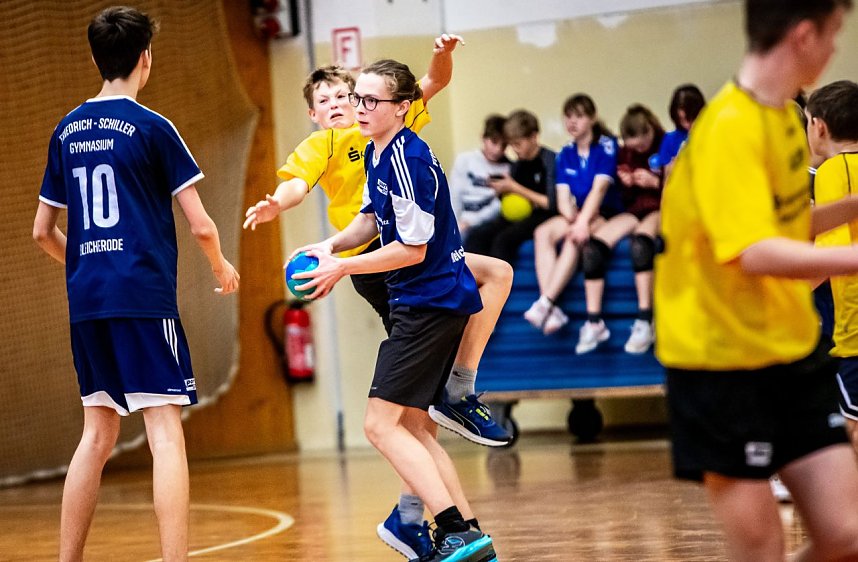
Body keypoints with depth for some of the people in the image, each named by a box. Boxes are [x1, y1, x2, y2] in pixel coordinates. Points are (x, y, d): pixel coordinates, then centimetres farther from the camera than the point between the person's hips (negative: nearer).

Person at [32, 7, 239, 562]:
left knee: (98, 433, 14)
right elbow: (200, 225, -6)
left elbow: (43, 231, 17)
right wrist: (222, 267, 14)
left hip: (85, 302, 6)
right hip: (144, 296, -6)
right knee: (166, 430, -7)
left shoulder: (67, 131, 12)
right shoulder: (152, 127, -5)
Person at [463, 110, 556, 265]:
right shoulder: (517, 166, 14)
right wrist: (503, 191, -5)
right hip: (519, 217, 7)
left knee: (503, 240, -32)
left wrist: (515, 188, -12)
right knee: (475, 236, -18)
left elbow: (551, 204, -12)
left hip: (542, 216, -7)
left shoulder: (550, 160, -6)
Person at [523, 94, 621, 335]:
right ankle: (552, 312, -33)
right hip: (577, 214, 6)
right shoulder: (565, 154, 8)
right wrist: (574, 219, -22)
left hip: (606, 214, -6)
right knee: (542, 233, -21)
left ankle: (544, 304, -40)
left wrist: (582, 222, -32)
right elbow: (563, 197, -1)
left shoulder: (607, 146, -9)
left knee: (574, 239, -34)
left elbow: (599, 188, -20)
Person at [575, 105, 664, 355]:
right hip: (635, 210, 5)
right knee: (593, 245, -23)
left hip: (661, 210, -5)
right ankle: (594, 323, -21)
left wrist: (655, 182, -18)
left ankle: (644, 322, -39)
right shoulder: (625, 154, 14)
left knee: (640, 240, -40)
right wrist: (626, 183, -4)